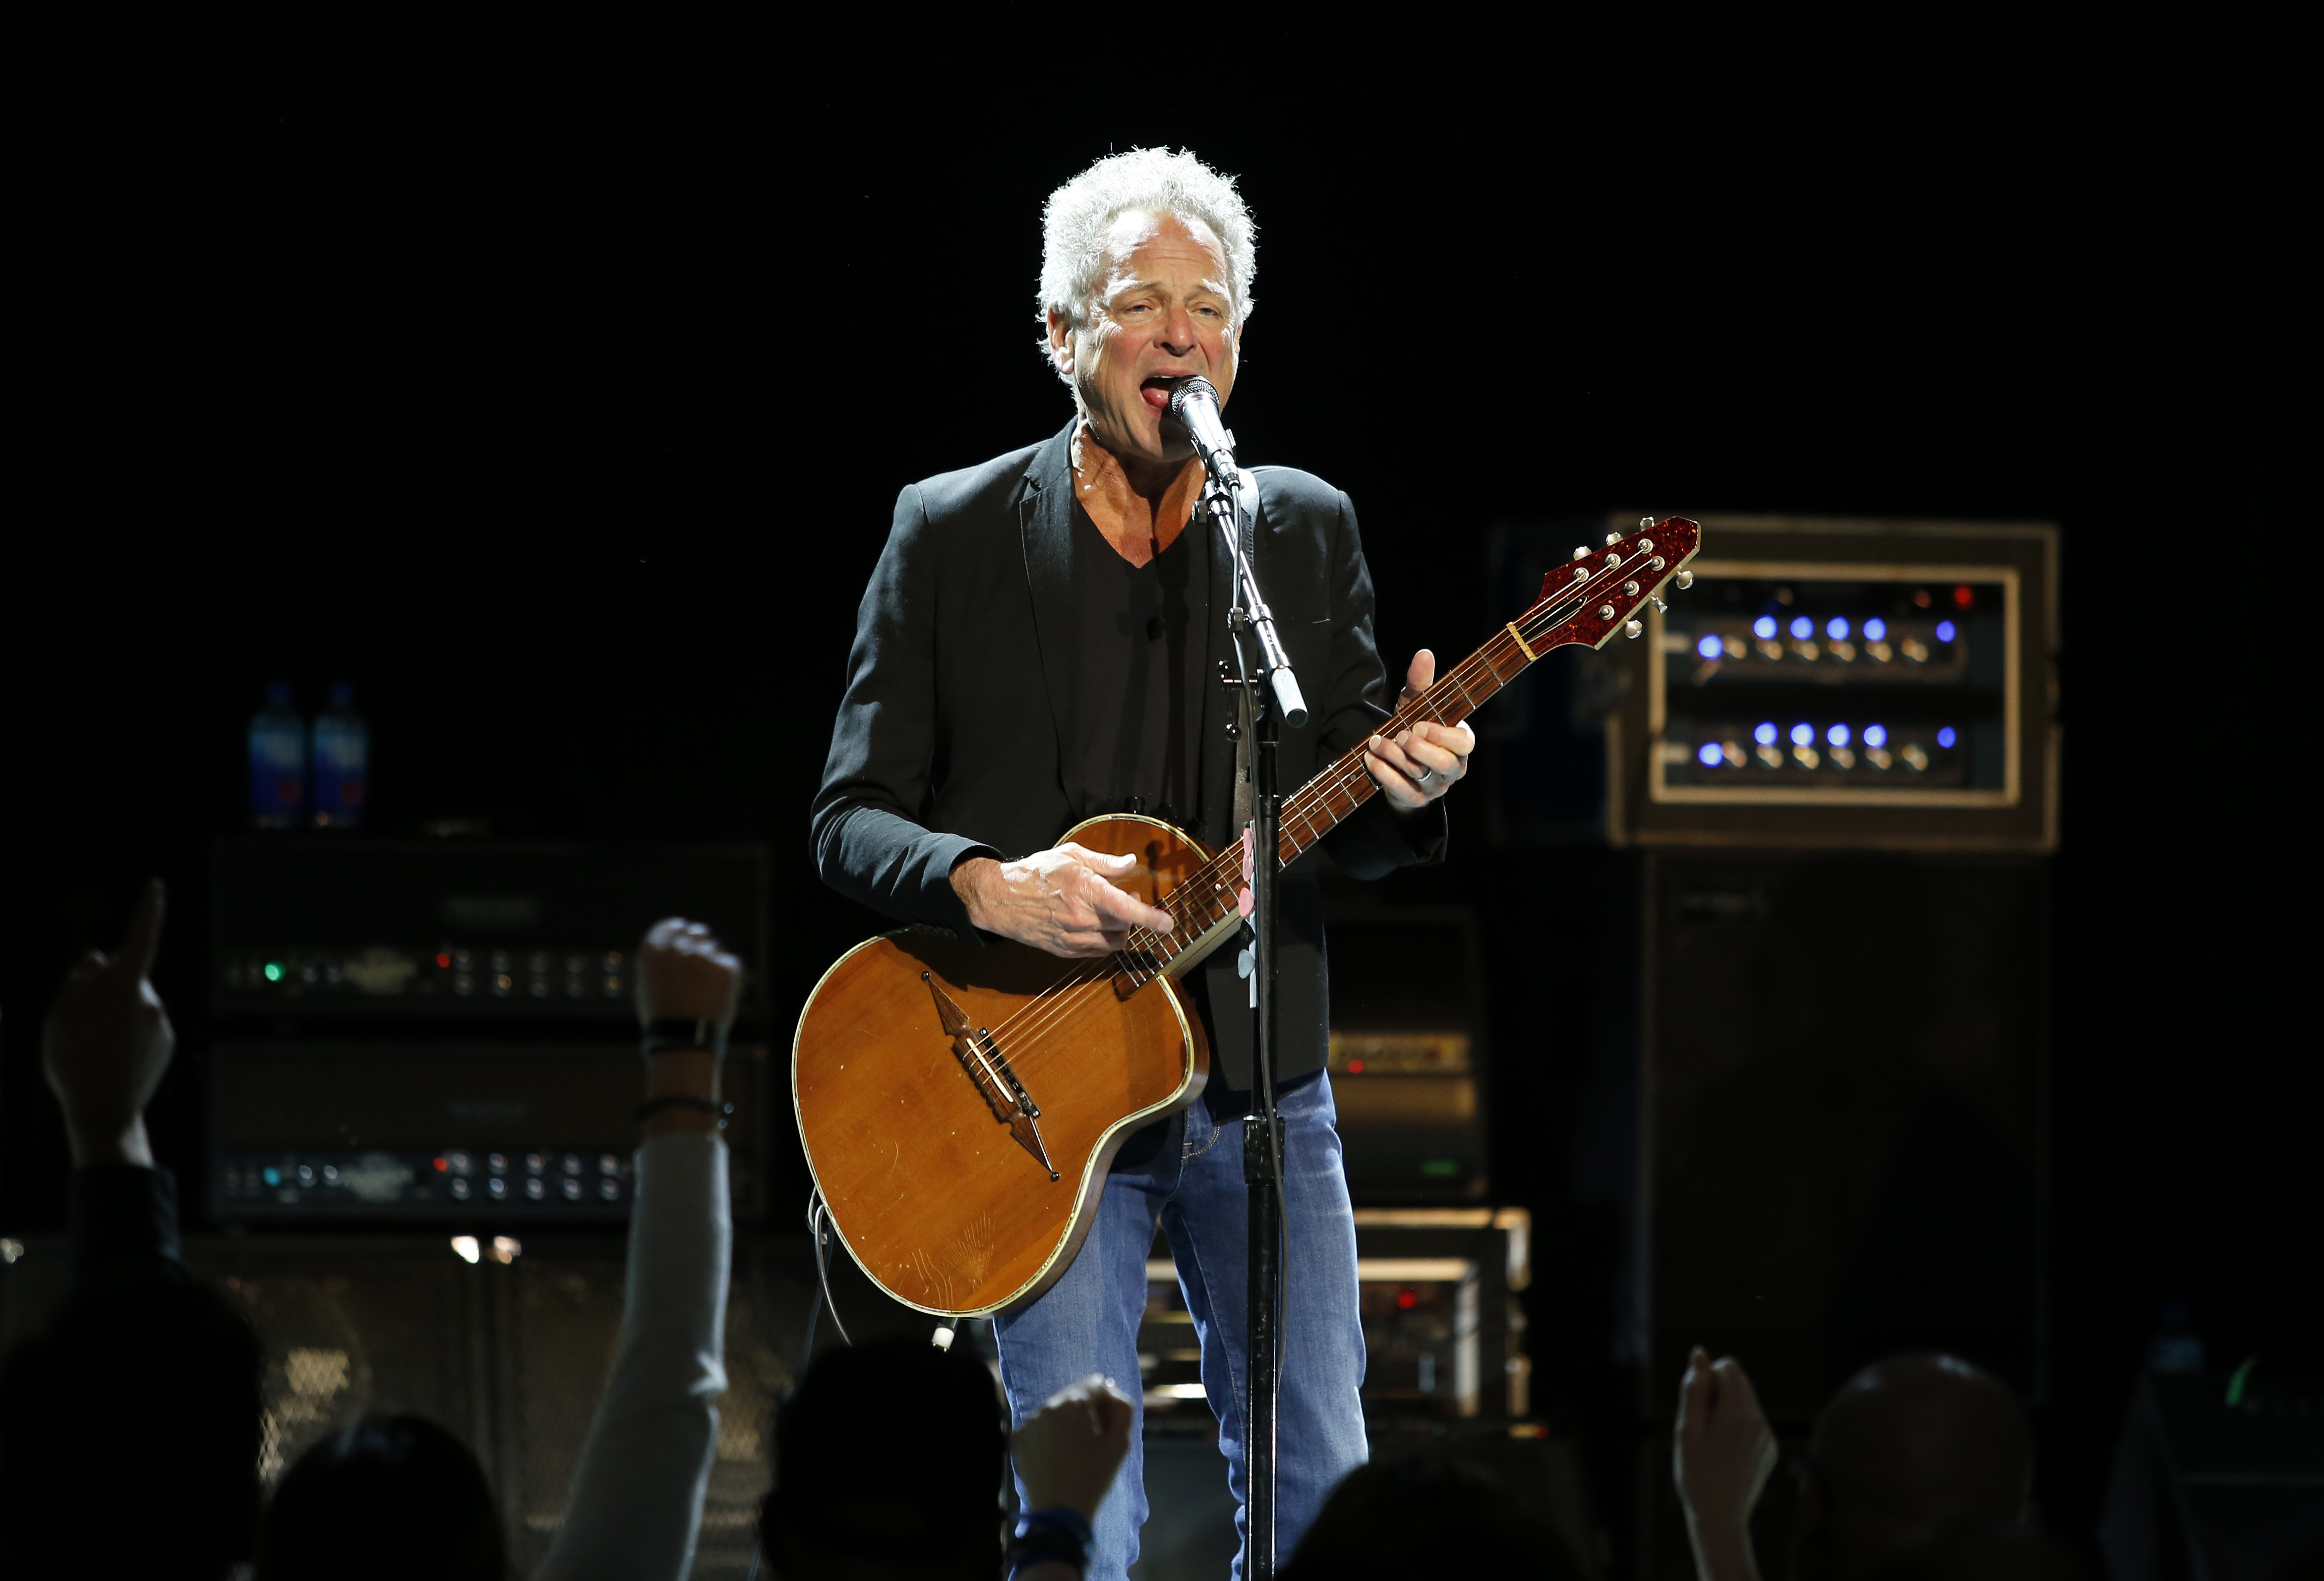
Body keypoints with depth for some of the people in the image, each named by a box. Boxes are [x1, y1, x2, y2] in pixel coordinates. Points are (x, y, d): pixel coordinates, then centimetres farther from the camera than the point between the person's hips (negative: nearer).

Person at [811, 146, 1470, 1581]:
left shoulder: (1308, 530, 8)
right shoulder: (951, 532, 0)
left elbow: (1344, 833, 8)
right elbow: (853, 817, -1)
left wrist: (1402, 790, -16)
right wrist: (989, 885, -20)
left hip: (1259, 1080, 3)